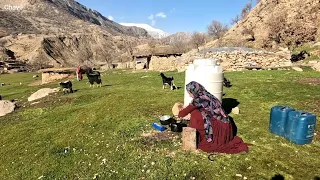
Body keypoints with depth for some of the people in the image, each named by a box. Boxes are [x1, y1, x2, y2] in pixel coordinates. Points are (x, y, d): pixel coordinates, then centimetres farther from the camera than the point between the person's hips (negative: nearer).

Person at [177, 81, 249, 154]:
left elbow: (187, 110, -8)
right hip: (223, 123, 8)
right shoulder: (206, 95, 4)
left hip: (220, 126, -8)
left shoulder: (199, 99, -19)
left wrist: (180, 114, 9)